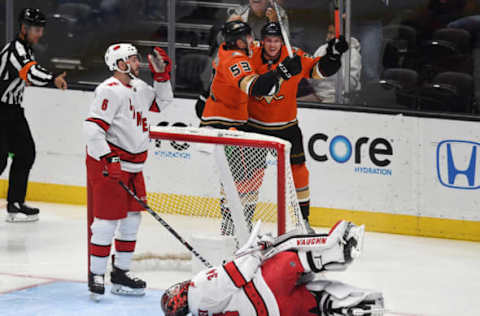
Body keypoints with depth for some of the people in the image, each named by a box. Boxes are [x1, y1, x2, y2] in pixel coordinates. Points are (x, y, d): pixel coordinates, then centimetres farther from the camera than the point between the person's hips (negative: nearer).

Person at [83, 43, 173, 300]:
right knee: (107, 219, -8)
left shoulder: (138, 87, 12)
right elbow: (93, 128, -24)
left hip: (132, 164, 10)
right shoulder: (110, 90, -17)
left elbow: (161, 102, 29)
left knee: (132, 218, 12)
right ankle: (96, 276, -2)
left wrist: (161, 75, 13)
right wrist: (109, 160, -29)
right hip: (108, 163, -10)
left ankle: (120, 274, 21)